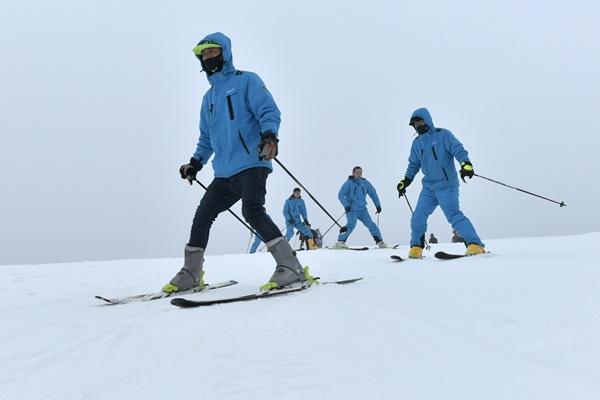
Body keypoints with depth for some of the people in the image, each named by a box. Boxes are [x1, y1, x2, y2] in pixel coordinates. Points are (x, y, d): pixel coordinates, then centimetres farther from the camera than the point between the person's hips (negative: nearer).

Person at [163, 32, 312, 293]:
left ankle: (291, 268, -24)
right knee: (202, 216, 6)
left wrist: (269, 135, -27)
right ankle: (190, 275, 18)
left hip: (252, 164, -8)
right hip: (224, 173, 8)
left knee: (252, 211, -26)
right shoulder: (209, 97, 25)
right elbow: (206, 136, 32)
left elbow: (269, 111, -7)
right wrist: (196, 163, 21)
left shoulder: (247, 81, 5)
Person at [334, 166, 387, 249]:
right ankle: (340, 242, -14)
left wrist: (378, 205, 12)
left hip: (362, 209, 4)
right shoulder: (348, 183, -5)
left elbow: (373, 193, 16)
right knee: (351, 225, -22)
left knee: (371, 224, -1)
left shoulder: (365, 183, 7)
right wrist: (346, 205, -20)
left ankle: (379, 241, 10)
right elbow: (341, 195, -9)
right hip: (351, 210, -4)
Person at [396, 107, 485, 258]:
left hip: (447, 185, -6)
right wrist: (405, 181, 20)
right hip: (429, 186, 6)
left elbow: (458, 149, -12)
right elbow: (414, 164, 25)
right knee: (418, 216, -2)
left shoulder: (443, 135, -2)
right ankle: (416, 248, 10)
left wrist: (465, 163, -30)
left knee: (453, 215, -17)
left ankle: (475, 244, -14)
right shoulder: (417, 143, 15)